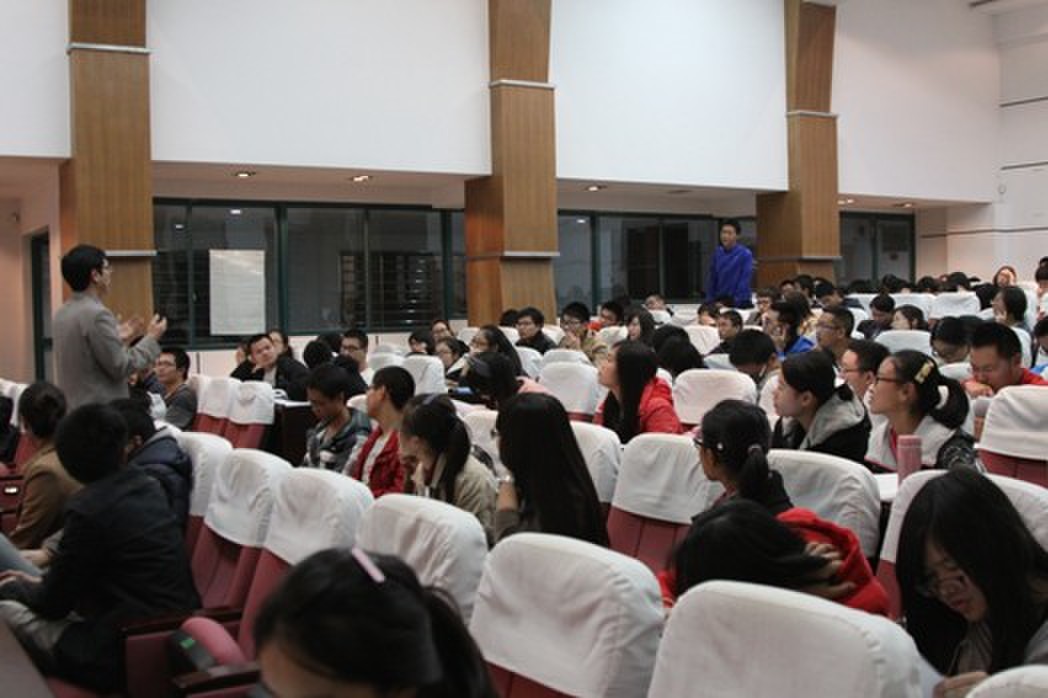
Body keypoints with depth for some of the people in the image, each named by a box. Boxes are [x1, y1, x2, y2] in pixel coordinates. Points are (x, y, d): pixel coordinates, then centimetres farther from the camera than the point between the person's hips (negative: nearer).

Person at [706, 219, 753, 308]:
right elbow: (713, 278, 10)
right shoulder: (718, 253, 4)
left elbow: (745, 282, -13)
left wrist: (735, 303, -16)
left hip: (738, 304, -4)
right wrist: (709, 301, 7)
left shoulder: (745, 254, -12)